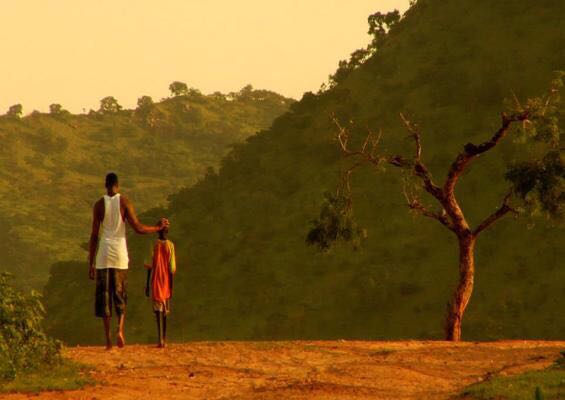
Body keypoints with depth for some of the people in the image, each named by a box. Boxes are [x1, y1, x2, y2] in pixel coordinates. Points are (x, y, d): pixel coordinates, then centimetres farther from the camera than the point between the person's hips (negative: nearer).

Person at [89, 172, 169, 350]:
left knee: (104, 295, 4)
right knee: (120, 295, 9)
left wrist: (90, 263, 4)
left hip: (103, 255, 0)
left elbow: (94, 235, 0)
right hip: (120, 253, 0)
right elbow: (138, 228, -6)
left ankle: (108, 338, -1)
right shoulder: (125, 202, -1)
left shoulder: (99, 205, 0)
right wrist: (158, 227, 10)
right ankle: (120, 330, -13)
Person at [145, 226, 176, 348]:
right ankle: (164, 340, 20)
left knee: (158, 310, -8)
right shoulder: (170, 245, -2)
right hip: (166, 283, 2)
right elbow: (172, 268, -3)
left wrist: (147, 285, 2)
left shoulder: (154, 245, -6)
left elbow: (150, 266, -5)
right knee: (165, 312, 14)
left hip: (156, 283, -2)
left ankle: (160, 339, -21)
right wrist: (171, 286, 5)